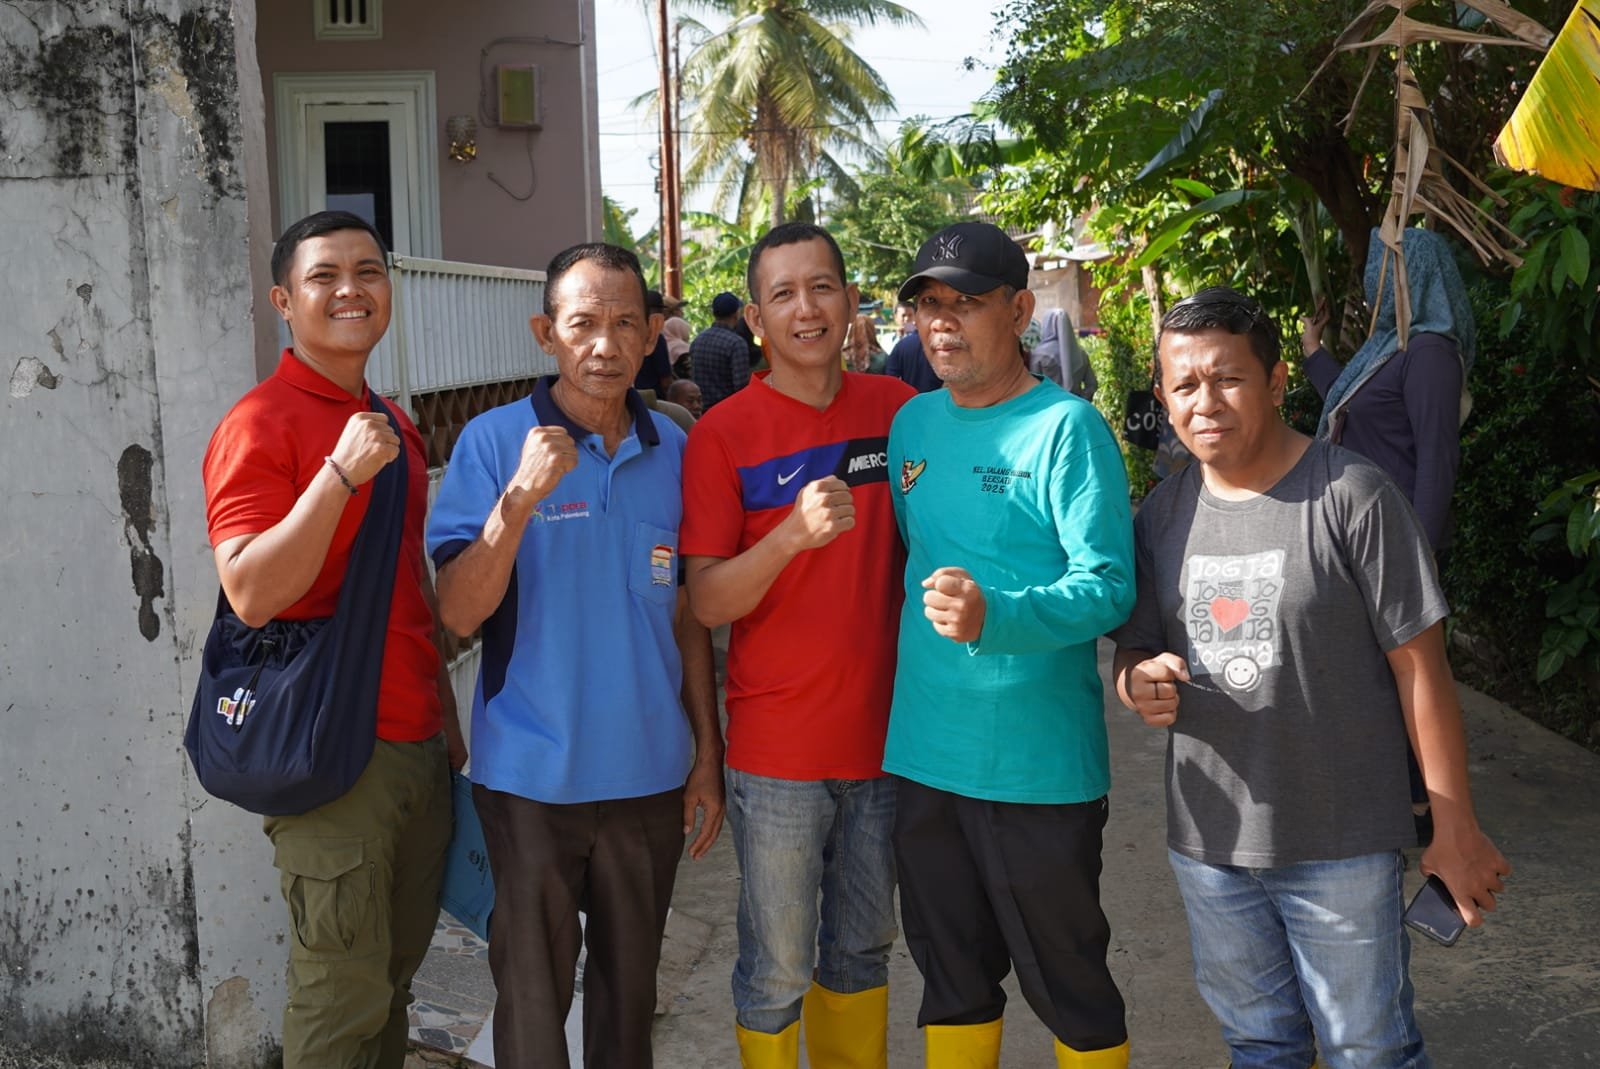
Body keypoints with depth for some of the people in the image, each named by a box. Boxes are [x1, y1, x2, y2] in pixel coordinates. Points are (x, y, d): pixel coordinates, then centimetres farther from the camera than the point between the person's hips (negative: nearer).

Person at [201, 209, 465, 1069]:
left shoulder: (393, 426, 14)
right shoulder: (260, 425, -10)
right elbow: (251, 595, -21)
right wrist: (341, 472, -27)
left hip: (418, 747, 7)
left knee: (394, 979, 16)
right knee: (343, 996, 1)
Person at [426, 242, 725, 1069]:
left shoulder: (673, 450, 1)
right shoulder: (495, 441, -9)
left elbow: (686, 616, 8)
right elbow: (458, 614, -14)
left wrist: (707, 755, 7)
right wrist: (521, 497, -27)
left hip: (651, 775, 3)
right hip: (532, 777, -3)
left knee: (630, 987, 19)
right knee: (533, 994, 13)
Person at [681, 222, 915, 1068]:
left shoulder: (896, 408, 3)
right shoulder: (723, 434, -8)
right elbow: (707, 603, -14)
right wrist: (794, 534, -28)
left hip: (883, 735, 4)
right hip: (777, 749, -3)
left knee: (862, 952, 20)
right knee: (778, 972, 7)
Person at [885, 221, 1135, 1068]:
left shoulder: (1066, 428, -11)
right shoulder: (912, 423, 8)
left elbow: (1109, 584, -18)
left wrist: (995, 618, -33)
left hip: (1038, 764, -6)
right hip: (921, 752, 6)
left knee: (1068, 982, 10)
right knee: (951, 973, 20)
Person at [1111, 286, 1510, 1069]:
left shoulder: (1351, 496, -13)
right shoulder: (1162, 513, 3)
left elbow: (1418, 664, -10)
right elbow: (1135, 650, 11)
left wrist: (1455, 829, -8)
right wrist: (1137, 681, -14)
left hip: (1340, 848, -4)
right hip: (1208, 843, 5)